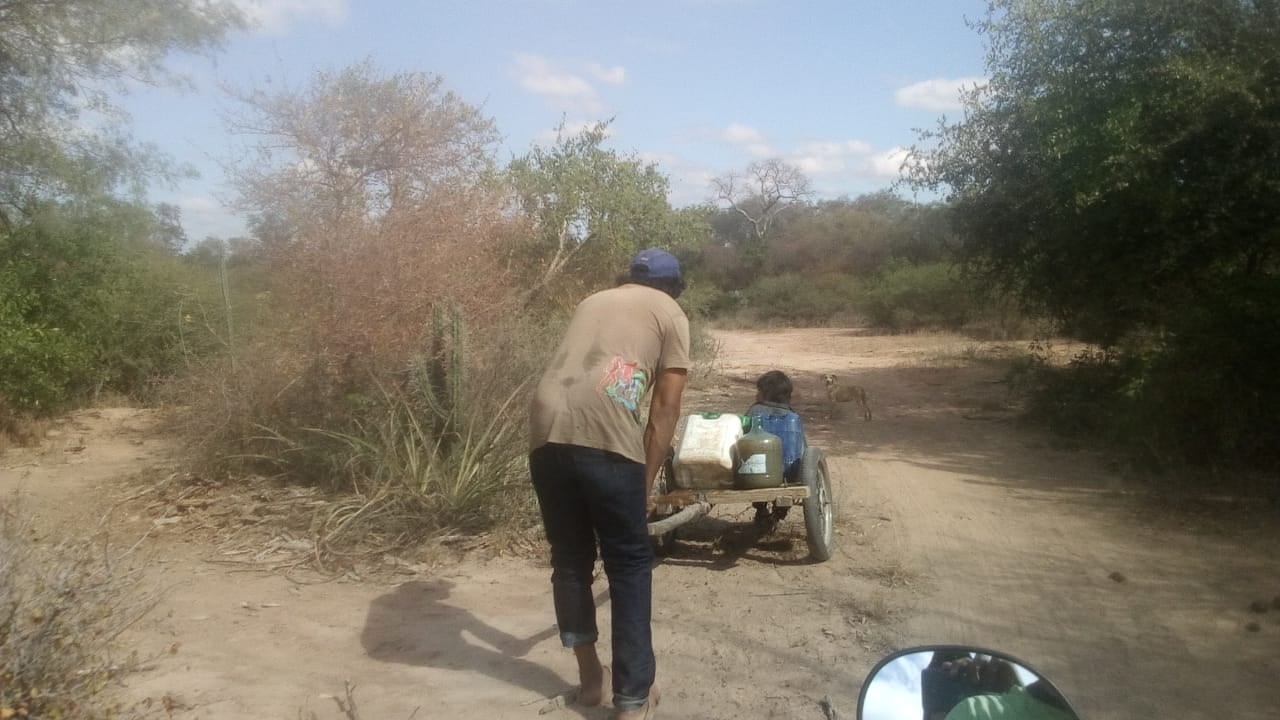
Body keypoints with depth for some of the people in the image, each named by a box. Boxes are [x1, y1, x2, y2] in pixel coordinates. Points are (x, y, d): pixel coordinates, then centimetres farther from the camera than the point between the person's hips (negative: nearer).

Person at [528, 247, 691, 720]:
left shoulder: (593, 301, 32)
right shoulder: (671, 314, 16)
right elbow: (665, 407, 9)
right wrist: (647, 482, 15)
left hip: (547, 431, 5)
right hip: (605, 436, -5)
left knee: (569, 558, 20)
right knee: (630, 565, 10)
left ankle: (589, 676, 33)